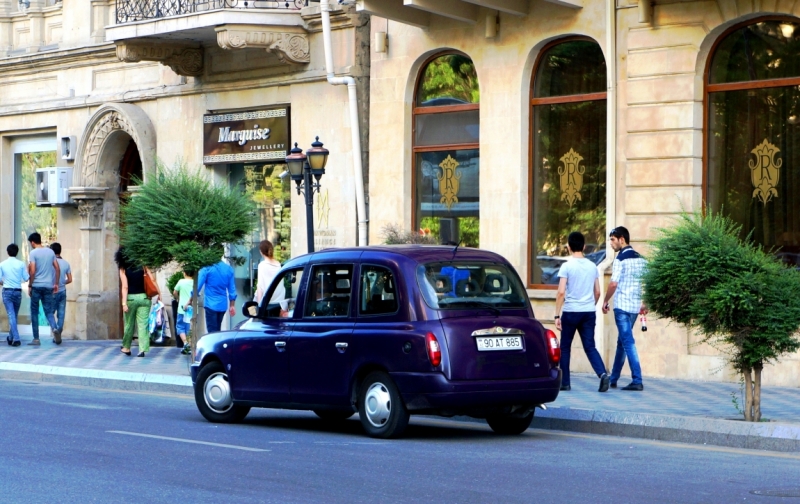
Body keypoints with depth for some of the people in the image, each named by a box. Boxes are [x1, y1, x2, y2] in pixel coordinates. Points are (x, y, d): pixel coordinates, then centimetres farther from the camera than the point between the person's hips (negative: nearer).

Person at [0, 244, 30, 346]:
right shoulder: (21, 264, -3)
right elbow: (26, 278, -2)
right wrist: (29, 272, 19)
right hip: (18, 291, 1)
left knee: (11, 315, -6)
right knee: (14, 315, 16)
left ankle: (16, 339, -17)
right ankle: (11, 337, 26)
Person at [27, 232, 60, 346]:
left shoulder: (33, 253, -6)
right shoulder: (50, 252, 9)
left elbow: (32, 271, -13)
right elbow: (57, 269, 8)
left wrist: (29, 285, -5)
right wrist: (56, 284, 14)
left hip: (36, 286, -4)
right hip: (48, 286, 4)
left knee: (34, 312, 7)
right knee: (49, 311, 7)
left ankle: (36, 339, 7)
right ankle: (54, 328, -22)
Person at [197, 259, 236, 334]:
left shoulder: (207, 268, -10)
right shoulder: (229, 269, 4)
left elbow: (198, 285, -8)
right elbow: (232, 289, 8)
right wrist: (231, 306, 15)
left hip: (211, 305, -5)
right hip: (223, 305, 5)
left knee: (213, 332, -2)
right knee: (217, 331, 16)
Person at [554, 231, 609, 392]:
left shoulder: (567, 266, -8)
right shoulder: (592, 266, 7)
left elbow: (561, 292, -13)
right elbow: (597, 292, 11)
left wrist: (557, 315, -9)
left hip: (571, 312, -4)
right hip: (589, 312, 4)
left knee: (565, 347, 10)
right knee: (590, 347, 4)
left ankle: (565, 382, 13)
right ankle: (602, 374, -19)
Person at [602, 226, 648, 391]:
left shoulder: (621, 258, -11)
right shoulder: (641, 259, 11)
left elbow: (613, 283, -16)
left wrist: (605, 301, -4)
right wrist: (644, 303, 20)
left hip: (622, 305, -8)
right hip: (636, 305, 8)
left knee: (628, 342, -8)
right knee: (622, 341, 15)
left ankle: (637, 380, -15)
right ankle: (613, 379, 23)